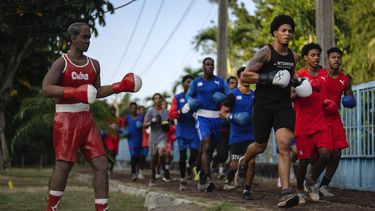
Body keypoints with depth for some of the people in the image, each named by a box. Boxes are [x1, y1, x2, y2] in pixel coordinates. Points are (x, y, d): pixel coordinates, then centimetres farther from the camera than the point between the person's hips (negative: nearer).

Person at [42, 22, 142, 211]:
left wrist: (119, 87, 6)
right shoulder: (62, 63, -7)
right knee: (64, 164, -6)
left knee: (101, 164, -4)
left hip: (86, 119, 6)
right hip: (66, 119, -6)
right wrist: (74, 92, -29)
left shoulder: (94, 64, 11)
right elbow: (46, 89, -17)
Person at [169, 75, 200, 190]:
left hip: (194, 130, 1)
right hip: (182, 131, -1)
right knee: (183, 156, -2)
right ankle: (183, 179, 13)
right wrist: (180, 111, -21)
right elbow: (171, 115, -2)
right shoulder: (177, 98, 5)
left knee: (194, 154, -7)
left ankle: (189, 166, 28)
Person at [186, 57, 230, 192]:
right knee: (205, 145, -20)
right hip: (202, 116, -3)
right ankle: (207, 178, -25)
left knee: (211, 148, 11)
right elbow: (189, 95, 18)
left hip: (216, 117, 3)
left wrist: (223, 99, -14)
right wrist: (191, 102, -4)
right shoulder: (196, 82, 8)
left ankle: (203, 177, 28)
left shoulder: (220, 82, 8)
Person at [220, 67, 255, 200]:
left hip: (251, 135, 3)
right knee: (235, 164, 0)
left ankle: (247, 190, 5)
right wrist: (232, 118, -21)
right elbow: (222, 112, -4)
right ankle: (228, 181, 30)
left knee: (252, 162, -7)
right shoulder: (233, 95, -4)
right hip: (237, 135, -3)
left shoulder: (254, 95, 9)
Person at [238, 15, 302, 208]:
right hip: (263, 105, -3)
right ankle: (244, 161, 47)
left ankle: (285, 192, -20)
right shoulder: (265, 52, -8)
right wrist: (268, 78, -21)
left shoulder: (293, 56, 11)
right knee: (260, 146, 10)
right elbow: (244, 77, -12)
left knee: (284, 145, -16)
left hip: (284, 106, 3)